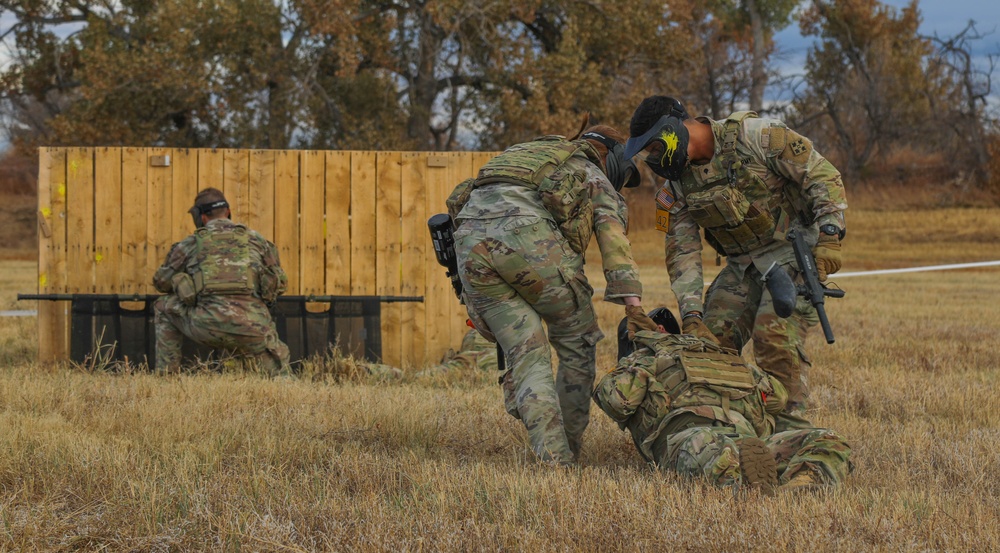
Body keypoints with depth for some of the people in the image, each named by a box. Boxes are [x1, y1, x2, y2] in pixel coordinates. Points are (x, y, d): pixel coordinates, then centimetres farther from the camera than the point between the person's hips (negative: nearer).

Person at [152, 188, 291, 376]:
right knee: (277, 363, 29)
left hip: (208, 326, -2)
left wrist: (185, 286, 48)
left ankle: (165, 374, 19)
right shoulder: (255, 239, 21)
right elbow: (280, 282, 27)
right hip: (252, 329, 2)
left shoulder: (191, 243, 16)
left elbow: (161, 282, 27)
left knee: (165, 307, 26)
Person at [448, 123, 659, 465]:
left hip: (470, 242, 5)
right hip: (528, 239, -5)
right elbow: (613, 237, 7)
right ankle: (569, 448, 17)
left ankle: (552, 457, -9)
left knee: (526, 355, 7)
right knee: (577, 345, 15)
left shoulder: (531, 155, 43)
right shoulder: (597, 180, 25)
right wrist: (633, 306, -5)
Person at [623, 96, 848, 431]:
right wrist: (691, 316, -14)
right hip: (744, 264, 7)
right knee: (713, 338, -4)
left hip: (795, 253, -7)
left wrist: (830, 237, -25)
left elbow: (822, 176, -16)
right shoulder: (677, 186, 0)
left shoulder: (756, 136, -18)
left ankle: (791, 430, -13)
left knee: (775, 338, -22)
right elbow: (683, 255, -2)